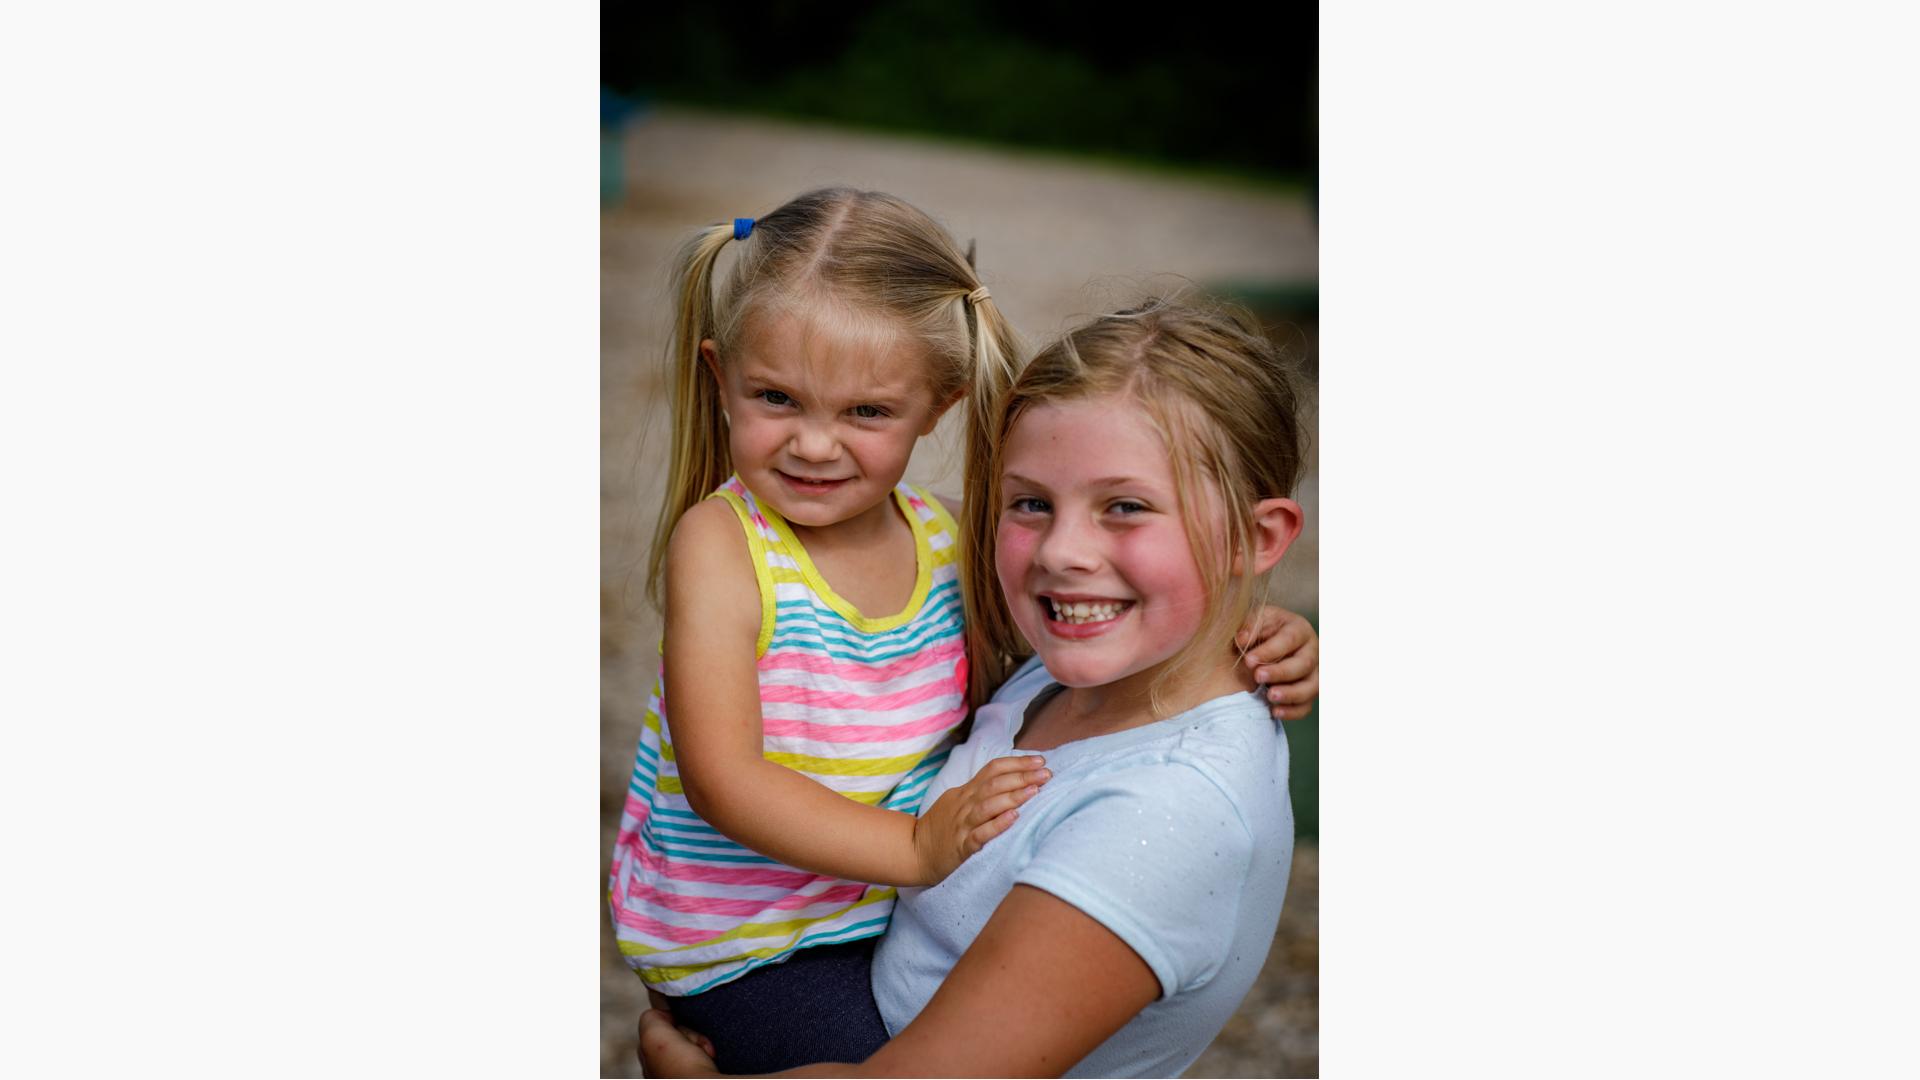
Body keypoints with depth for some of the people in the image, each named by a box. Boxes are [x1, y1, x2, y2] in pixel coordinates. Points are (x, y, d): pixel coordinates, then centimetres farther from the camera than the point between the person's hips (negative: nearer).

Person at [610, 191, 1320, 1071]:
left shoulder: (942, 540, -1)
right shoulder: (721, 543, -15)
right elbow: (723, 779, -21)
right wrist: (915, 846, -29)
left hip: (892, 906, 6)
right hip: (744, 948, -6)